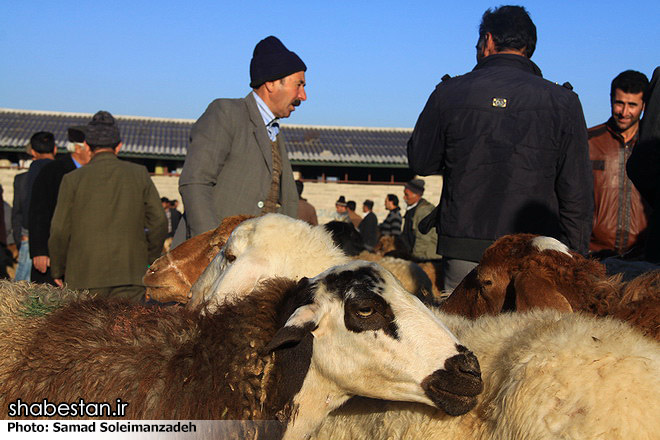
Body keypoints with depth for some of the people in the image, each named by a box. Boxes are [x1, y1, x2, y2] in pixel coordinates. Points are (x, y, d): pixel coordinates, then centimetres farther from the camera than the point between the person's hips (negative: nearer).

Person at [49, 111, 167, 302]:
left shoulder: (73, 179, 0)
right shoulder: (139, 174, 4)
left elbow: (59, 231, -1)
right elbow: (158, 222, 2)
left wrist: (58, 271, 12)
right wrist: (149, 260, 15)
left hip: (85, 277, 0)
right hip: (130, 272, 1)